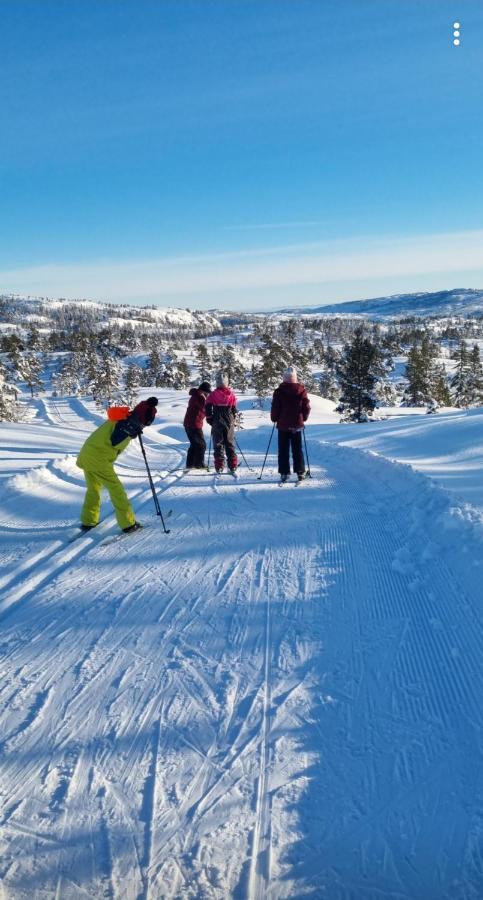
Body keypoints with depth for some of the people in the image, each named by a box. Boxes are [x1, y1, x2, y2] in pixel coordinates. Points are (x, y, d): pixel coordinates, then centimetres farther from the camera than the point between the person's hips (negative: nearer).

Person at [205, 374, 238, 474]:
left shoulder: (213, 395, -5)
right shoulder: (231, 394, 2)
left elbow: (208, 409, -5)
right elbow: (234, 409, 7)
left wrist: (210, 420, 9)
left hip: (217, 423, -2)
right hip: (229, 422, 2)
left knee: (218, 444, 3)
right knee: (230, 444, 10)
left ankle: (219, 466, -3)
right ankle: (233, 466, 8)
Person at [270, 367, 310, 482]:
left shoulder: (279, 391, -8)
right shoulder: (302, 391, -2)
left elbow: (275, 408, -7)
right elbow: (306, 407, 1)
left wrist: (274, 418, 10)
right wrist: (303, 418, 16)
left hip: (283, 425, -2)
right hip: (297, 425, 2)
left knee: (283, 450, 4)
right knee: (297, 449, 10)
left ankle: (284, 473, 2)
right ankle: (300, 472, 9)